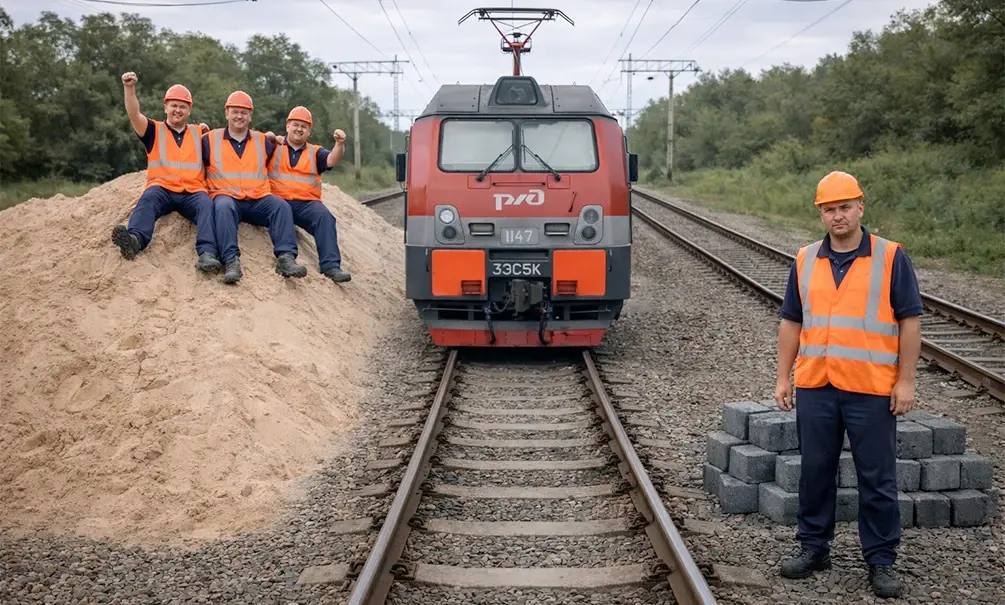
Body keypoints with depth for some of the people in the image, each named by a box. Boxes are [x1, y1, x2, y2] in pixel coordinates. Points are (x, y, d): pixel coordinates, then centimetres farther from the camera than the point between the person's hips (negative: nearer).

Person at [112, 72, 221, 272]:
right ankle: (135, 239, -57)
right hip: (162, 189, -1)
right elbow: (134, 115, -2)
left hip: (193, 192, 1)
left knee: (207, 205, -31)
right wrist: (129, 88, -16)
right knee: (148, 198, -33)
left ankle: (207, 253, -50)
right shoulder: (154, 130, 17)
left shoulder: (198, 133, 25)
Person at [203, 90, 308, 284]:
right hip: (226, 196, -2)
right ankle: (231, 261, -48)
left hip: (258, 200, 3)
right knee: (224, 207, -38)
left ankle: (286, 257, -37)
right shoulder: (210, 139, 14)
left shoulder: (263, 141, 21)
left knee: (281, 206, -26)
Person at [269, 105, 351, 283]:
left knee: (325, 217, -27)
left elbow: (331, 160, 3)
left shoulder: (315, 152, 23)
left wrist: (340, 144, -16)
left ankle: (331, 266, -34)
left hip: (308, 202, 1)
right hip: (279, 200, -1)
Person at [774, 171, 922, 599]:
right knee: (815, 471, 12)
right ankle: (814, 547, 26)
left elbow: (910, 321, -3)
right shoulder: (805, 260, 8)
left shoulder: (891, 258, -2)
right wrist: (783, 377, 7)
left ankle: (881, 560, 17)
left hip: (872, 390, -3)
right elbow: (791, 322, 12)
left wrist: (905, 380, -7)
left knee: (877, 480, 4)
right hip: (815, 387, 4)